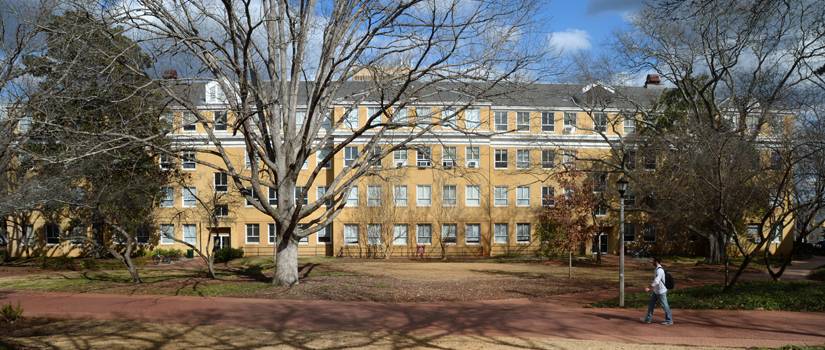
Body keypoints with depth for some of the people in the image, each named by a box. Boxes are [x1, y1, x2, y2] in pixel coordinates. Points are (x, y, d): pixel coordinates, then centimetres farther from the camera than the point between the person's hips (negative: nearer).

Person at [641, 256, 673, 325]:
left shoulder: (659, 270, -22)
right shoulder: (657, 269, 9)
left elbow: (656, 281, -29)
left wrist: (649, 288, -28)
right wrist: (652, 288, 22)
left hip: (661, 291, -10)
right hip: (656, 291, 10)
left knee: (664, 306, 1)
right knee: (651, 304, 12)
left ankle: (669, 320, 12)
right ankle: (648, 319, 19)